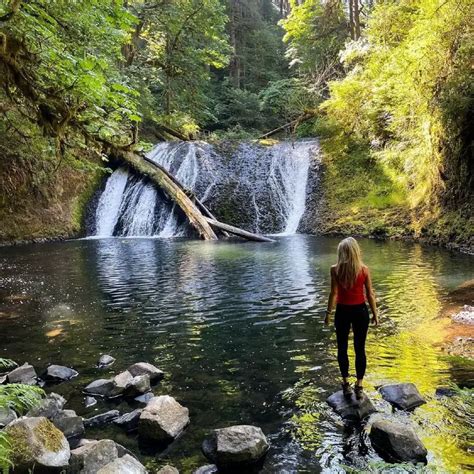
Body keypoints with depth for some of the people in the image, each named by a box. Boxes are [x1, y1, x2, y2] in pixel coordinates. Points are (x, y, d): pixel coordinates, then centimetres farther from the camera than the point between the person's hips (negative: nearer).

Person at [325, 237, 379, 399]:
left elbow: (334, 293, -9)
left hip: (342, 312, -1)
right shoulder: (364, 269, -7)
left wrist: (328, 313, 2)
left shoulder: (335, 269, -11)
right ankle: (359, 386, 17)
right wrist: (375, 314, 8)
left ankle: (346, 384, 19)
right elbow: (370, 294, -3)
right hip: (360, 311, 1)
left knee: (342, 348, 14)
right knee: (360, 349, 11)